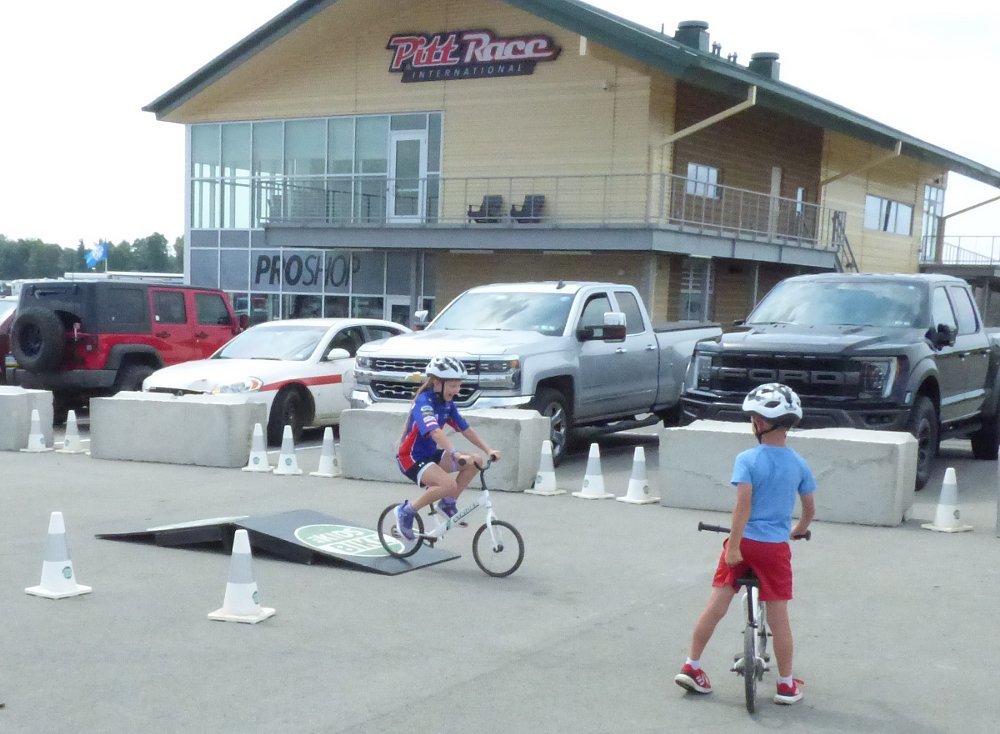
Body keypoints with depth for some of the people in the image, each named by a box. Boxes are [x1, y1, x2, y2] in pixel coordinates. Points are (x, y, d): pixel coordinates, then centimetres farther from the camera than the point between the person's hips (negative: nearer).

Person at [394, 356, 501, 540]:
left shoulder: (447, 404, 4)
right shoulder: (424, 403, -23)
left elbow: (466, 429, 5)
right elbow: (435, 432, -38)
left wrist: (488, 450, -6)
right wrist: (457, 454, -51)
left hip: (431, 454, 8)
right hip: (411, 458, -8)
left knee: (476, 461, -7)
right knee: (449, 485, -31)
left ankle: (448, 503, 7)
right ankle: (406, 511, -12)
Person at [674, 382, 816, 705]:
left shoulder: (747, 460, -11)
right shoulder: (798, 464, 1)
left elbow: (743, 504, -19)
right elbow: (810, 508, 10)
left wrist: (734, 544, -17)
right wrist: (798, 531, 29)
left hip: (745, 542, -2)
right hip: (776, 547, 2)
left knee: (716, 605, 8)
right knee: (778, 617, 7)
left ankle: (692, 667, 16)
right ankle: (786, 684, 15)